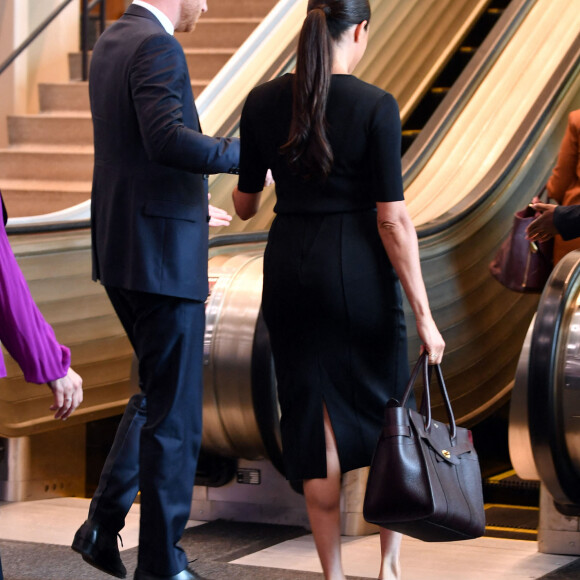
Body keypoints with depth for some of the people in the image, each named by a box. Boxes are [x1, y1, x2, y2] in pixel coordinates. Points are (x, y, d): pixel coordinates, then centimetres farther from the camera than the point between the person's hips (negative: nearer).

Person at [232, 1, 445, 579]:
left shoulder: (262, 102, -1)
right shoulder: (376, 106, -13)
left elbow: (244, 204, 9)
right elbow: (393, 220, -14)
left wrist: (242, 198, 35)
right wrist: (423, 315, -10)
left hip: (289, 269, 3)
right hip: (359, 272, -3)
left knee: (314, 423, 10)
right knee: (385, 413, 16)